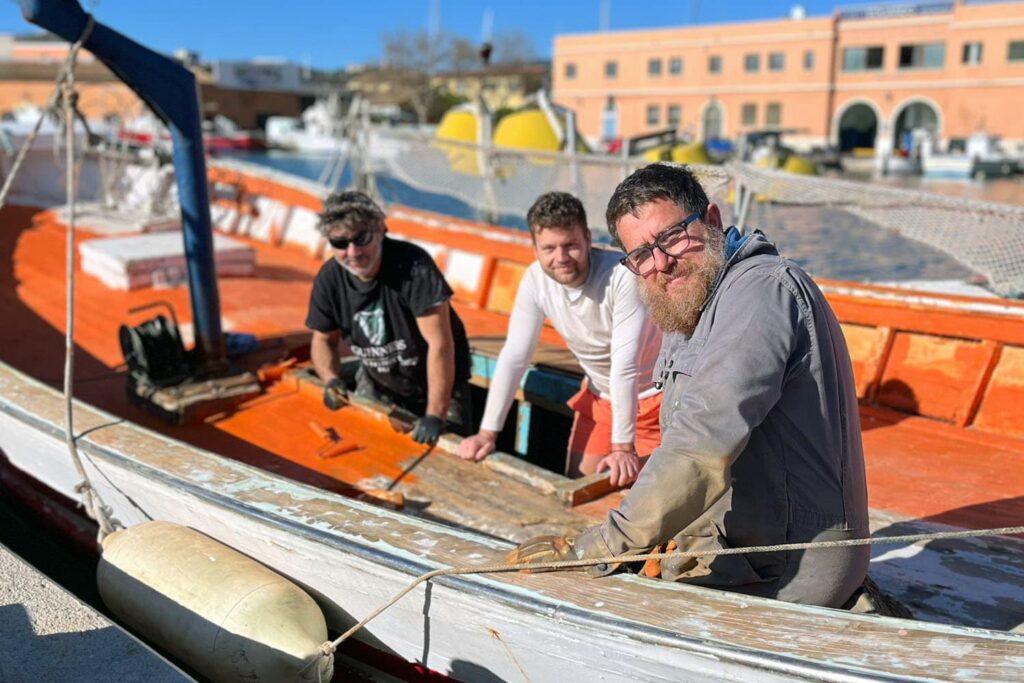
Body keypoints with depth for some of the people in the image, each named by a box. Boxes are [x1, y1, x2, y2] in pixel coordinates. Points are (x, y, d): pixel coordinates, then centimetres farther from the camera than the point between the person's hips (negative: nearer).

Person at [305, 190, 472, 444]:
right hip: (377, 385, 4)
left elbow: (440, 343, -31)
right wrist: (331, 380, -18)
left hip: (437, 381, -4)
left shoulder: (413, 265, -29)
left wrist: (435, 416, -32)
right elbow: (323, 339, 4)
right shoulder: (329, 279, -12)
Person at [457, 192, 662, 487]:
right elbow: (514, 356, -13)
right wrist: (488, 432, -15)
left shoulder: (622, 275, -31)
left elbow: (625, 366, -31)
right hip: (600, 396, 5)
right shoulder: (535, 279, -16)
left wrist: (623, 447, -29)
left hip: (650, 394, -4)